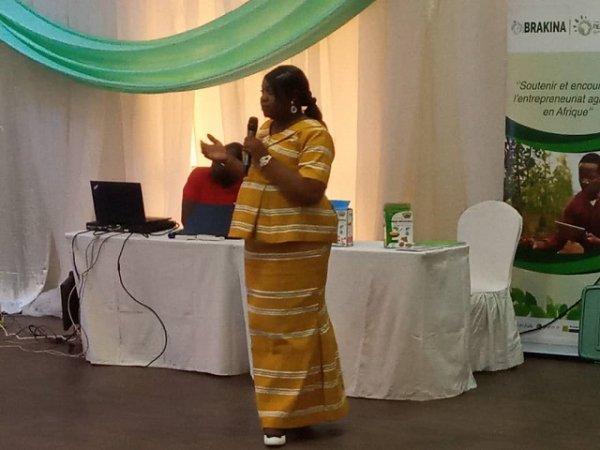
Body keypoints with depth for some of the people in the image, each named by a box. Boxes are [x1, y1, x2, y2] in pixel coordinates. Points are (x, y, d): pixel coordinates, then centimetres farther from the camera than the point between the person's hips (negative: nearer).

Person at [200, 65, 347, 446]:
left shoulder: (313, 133, -12)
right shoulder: (267, 128, 14)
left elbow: (308, 192, -20)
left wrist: (265, 158, -20)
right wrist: (227, 160, 9)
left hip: (296, 242, -9)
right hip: (264, 240, 9)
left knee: (293, 324, -5)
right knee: (271, 325, 11)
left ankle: (287, 414, 0)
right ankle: (285, 408, 20)